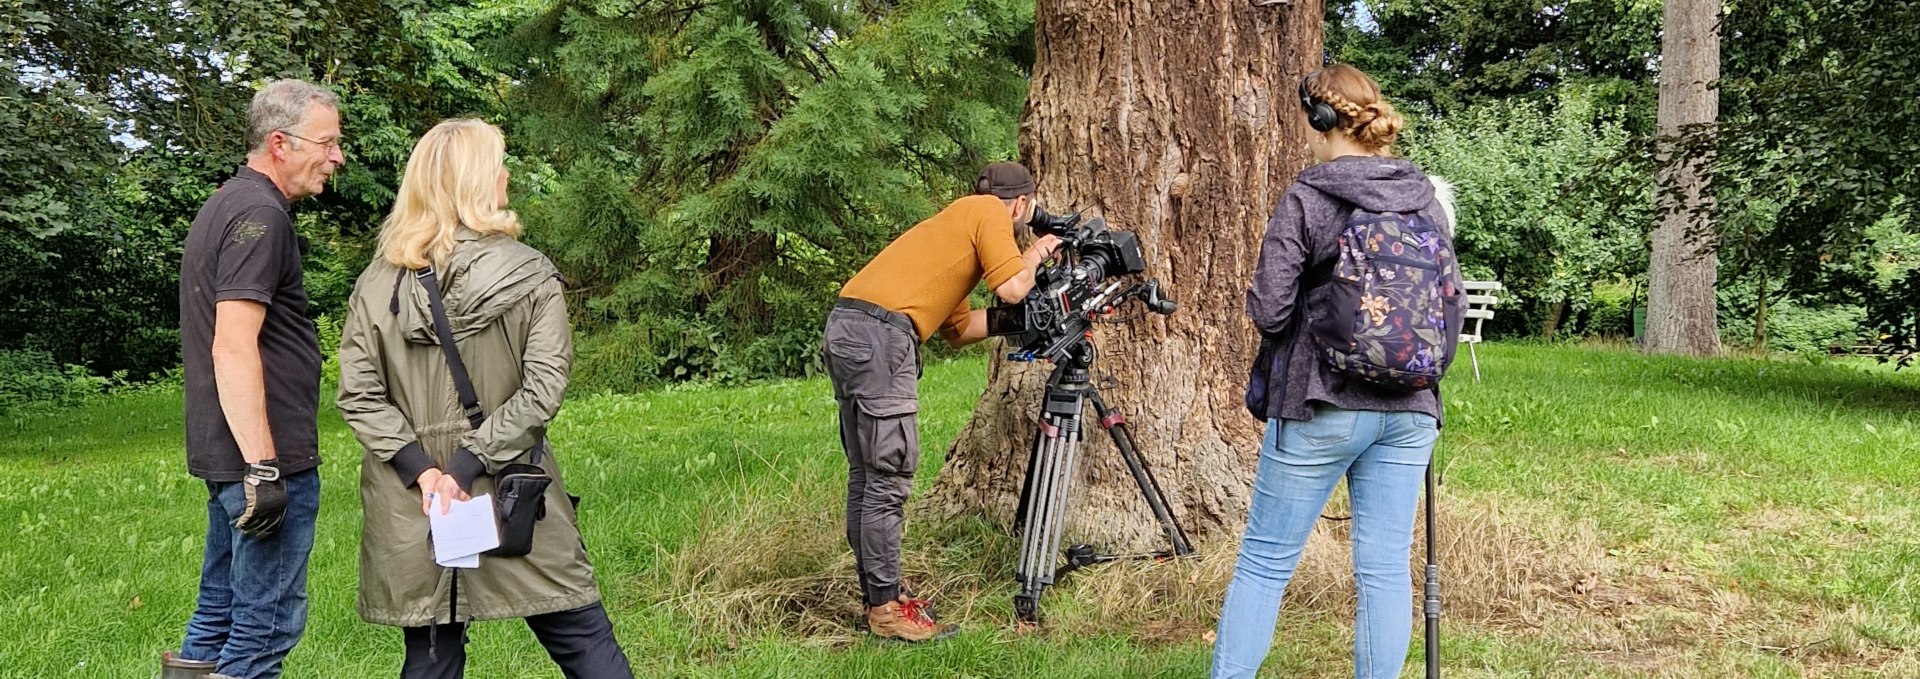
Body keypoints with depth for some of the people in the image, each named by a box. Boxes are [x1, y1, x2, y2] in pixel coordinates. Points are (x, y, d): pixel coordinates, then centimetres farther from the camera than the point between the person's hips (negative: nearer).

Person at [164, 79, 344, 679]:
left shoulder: (224, 205, 18)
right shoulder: (259, 215, -14)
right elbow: (233, 347, -22)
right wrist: (263, 468, -24)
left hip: (230, 452, 10)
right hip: (267, 457, -10)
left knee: (220, 614, 17)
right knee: (269, 623, -3)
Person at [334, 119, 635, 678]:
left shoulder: (378, 282, 0)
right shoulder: (531, 278, -6)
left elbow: (357, 393, -5)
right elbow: (543, 389, -15)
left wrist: (421, 469, -7)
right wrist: (471, 464, -13)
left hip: (410, 512, 3)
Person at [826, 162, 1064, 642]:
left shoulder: (958, 218, 30)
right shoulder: (990, 212, 4)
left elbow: (959, 328, 29)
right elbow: (1010, 288, -9)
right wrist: (1035, 255, 10)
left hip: (844, 329, 10)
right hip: (880, 335, -10)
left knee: (866, 475, 13)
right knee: (889, 477, -6)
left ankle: (877, 594, 21)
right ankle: (886, 609, -1)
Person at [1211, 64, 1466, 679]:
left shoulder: (1306, 198, -9)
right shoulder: (1428, 202, 7)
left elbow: (1268, 311, -12)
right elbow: (1452, 304, 11)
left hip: (1320, 406, -5)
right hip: (1410, 410, 5)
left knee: (1265, 560, 4)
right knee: (1386, 568, 8)